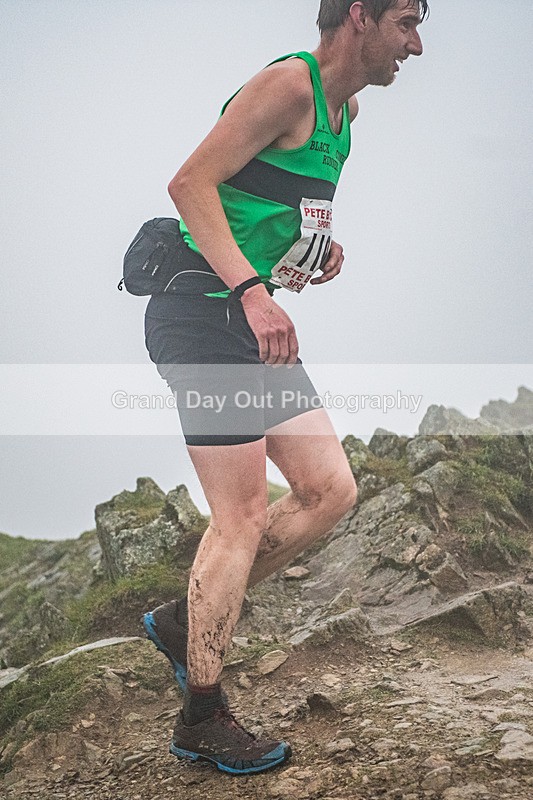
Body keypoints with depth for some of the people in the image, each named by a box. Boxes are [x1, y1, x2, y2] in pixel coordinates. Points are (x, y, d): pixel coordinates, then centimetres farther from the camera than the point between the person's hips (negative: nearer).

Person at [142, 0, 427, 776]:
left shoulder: (343, 110, 18)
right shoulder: (289, 83, -11)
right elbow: (190, 183, -20)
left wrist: (319, 246, 10)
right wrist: (251, 289, -29)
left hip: (251, 322, 10)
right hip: (201, 312, -10)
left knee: (330, 491, 6)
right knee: (243, 515, -7)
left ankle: (183, 621, 19)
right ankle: (203, 720, 9)